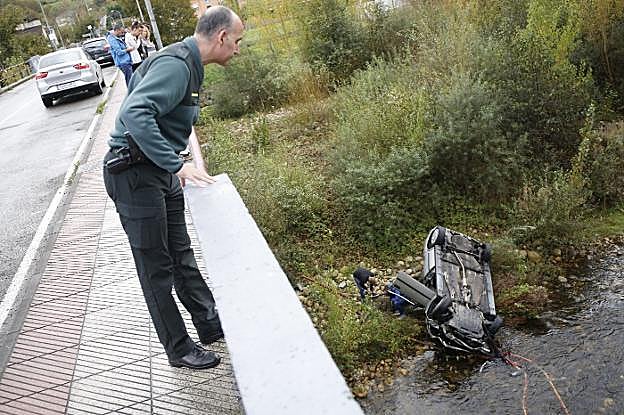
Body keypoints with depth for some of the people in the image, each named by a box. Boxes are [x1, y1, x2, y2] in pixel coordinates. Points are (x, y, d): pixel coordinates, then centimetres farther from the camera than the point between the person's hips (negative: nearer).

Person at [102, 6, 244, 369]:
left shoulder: (187, 64, 11)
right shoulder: (176, 65, -21)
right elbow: (134, 114, -33)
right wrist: (177, 166, -34)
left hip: (159, 170, 10)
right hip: (134, 172, -10)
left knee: (181, 253, 17)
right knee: (157, 267, 2)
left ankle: (210, 324, 31)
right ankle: (179, 349, 17)